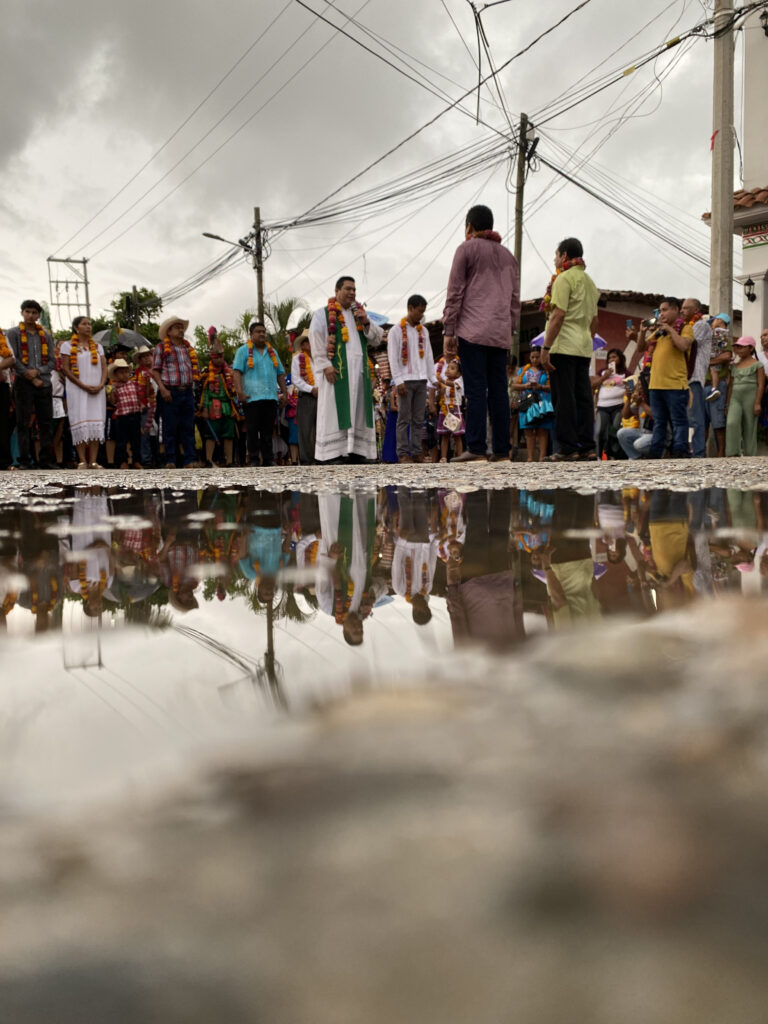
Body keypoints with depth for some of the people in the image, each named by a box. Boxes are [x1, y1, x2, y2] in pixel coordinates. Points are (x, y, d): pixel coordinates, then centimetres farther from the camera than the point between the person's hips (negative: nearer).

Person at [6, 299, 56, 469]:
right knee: (23, 423, -2)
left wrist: (38, 371, -9)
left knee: (46, 423, 1)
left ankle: (46, 460, 5)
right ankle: (24, 460, 0)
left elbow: (52, 361, 10)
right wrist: (31, 378, -9)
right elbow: (13, 359, -4)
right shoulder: (14, 333, 6)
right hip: (23, 383, -3)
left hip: (44, 383, 3)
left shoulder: (45, 335, 16)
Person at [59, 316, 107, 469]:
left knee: (96, 424, -3)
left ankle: (93, 461, -2)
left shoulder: (97, 346, 16)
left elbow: (104, 368, 11)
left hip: (97, 390, 4)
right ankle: (82, 461, -8)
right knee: (80, 424, -9)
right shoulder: (68, 346, 4)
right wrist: (84, 386, -12)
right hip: (77, 390, -4)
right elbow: (66, 369, -3)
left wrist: (101, 385, -8)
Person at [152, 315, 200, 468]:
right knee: (170, 428, -2)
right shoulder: (161, 347, 3)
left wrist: (192, 388, 13)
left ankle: (190, 459, 5)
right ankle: (170, 461, 2)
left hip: (187, 392, 5)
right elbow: (155, 370, -1)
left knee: (188, 428, 3)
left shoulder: (188, 348, 17)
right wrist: (162, 389, -13)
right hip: (170, 393, -5)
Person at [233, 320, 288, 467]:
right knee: (253, 430, -5)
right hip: (252, 398, -4)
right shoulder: (243, 350, 6)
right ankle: (254, 460, -2)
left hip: (271, 397, 4)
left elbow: (280, 374, 24)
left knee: (268, 431, 5)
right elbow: (237, 372, -4)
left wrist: (284, 392, 14)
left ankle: (268, 460, 8)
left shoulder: (272, 351, 21)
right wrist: (239, 391, -15)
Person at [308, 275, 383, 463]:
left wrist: (366, 322, -2)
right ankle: (332, 454, -10)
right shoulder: (323, 314, 6)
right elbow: (316, 342, -4)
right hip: (336, 371, -5)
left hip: (359, 371, 5)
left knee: (358, 412, 2)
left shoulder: (359, 313, 21)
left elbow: (377, 339, 15)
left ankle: (356, 451, 4)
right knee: (335, 411, -9)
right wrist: (325, 365, -15)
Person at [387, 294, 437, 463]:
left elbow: (428, 356, 16)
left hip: (421, 380, 5)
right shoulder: (396, 330, 0)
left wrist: (433, 378, 8)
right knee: (404, 419, -5)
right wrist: (398, 381, -12)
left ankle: (416, 452, 7)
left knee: (419, 419, 4)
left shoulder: (423, 331, 15)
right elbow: (393, 357, -5)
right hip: (405, 380, -5)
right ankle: (403, 454, -3)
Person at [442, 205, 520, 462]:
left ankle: (476, 449, -13)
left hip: (473, 331, -5)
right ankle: (502, 450, 4)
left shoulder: (467, 249, 3)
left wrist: (448, 332, -2)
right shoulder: (507, 255, 21)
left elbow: (455, 293, -3)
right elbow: (515, 299, 19)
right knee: (498, 391, 5)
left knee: (476, 391, -9)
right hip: (501, 334, 6)